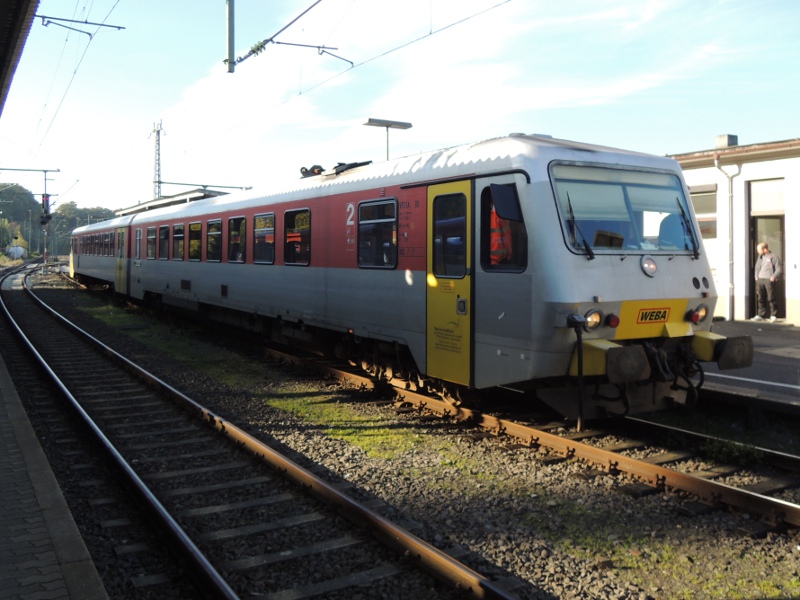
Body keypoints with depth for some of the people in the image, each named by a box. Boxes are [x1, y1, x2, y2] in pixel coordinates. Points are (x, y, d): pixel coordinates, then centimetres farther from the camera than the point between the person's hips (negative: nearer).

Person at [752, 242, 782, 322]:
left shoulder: (774, 257, -3)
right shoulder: (760, 257, 16)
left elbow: (779, 269, -4)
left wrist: (773, 277, -15)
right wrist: (756, 276, 12)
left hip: (769, 280, -6)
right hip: (760, 280, 6)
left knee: (771, 298, -4)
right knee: (761, 298, 6)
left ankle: (773, 315, 3)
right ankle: (761, 315, 12)